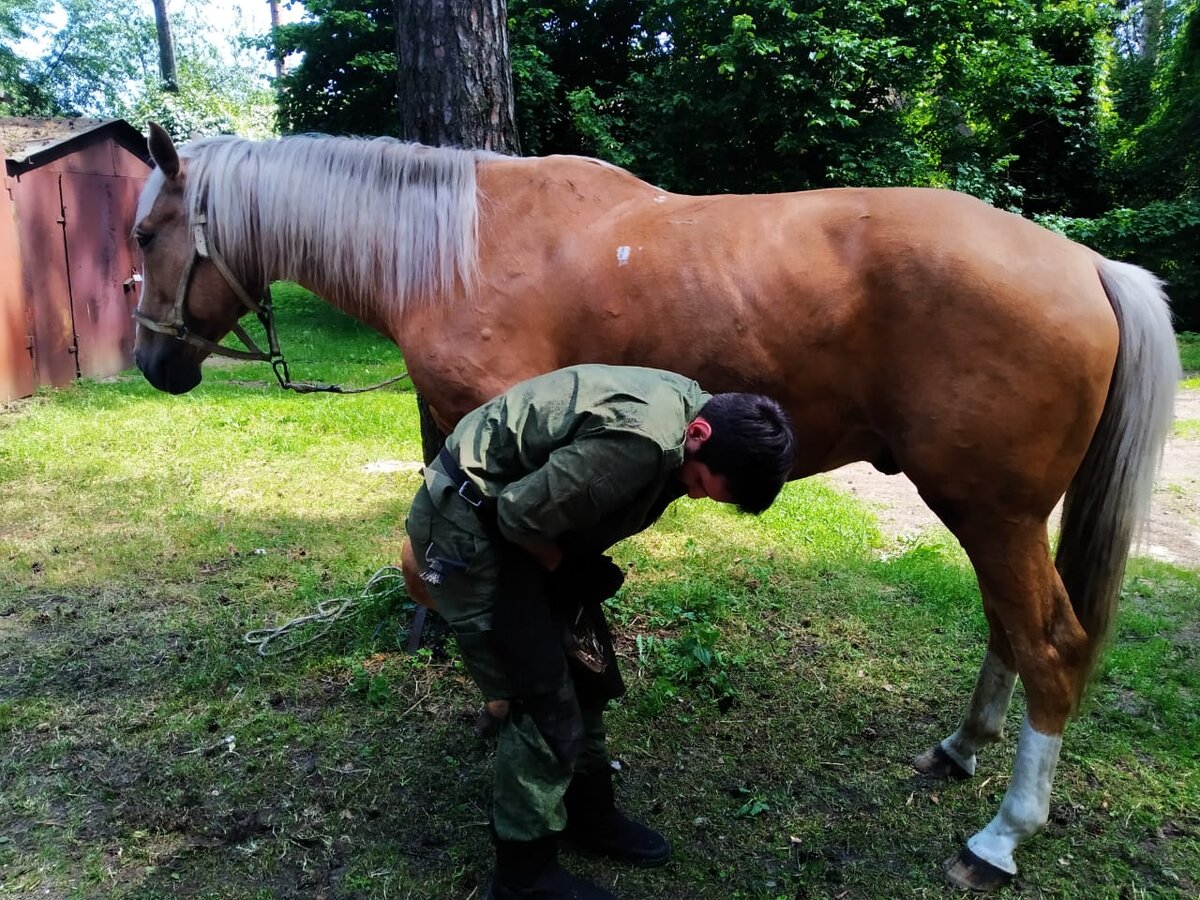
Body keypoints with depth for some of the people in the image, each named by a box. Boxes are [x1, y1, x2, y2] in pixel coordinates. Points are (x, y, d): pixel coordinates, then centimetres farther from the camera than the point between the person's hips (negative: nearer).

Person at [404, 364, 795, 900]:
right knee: (546, 701, -6)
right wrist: (567, 571, -9)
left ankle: (587, 812, 35)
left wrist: (586, 570, 4)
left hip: (505, 511, 10)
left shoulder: (687, 404, -1)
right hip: (465, 524, -10)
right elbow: (521, 514, -26)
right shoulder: (641, 442, -33)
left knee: (585, 667, 15)